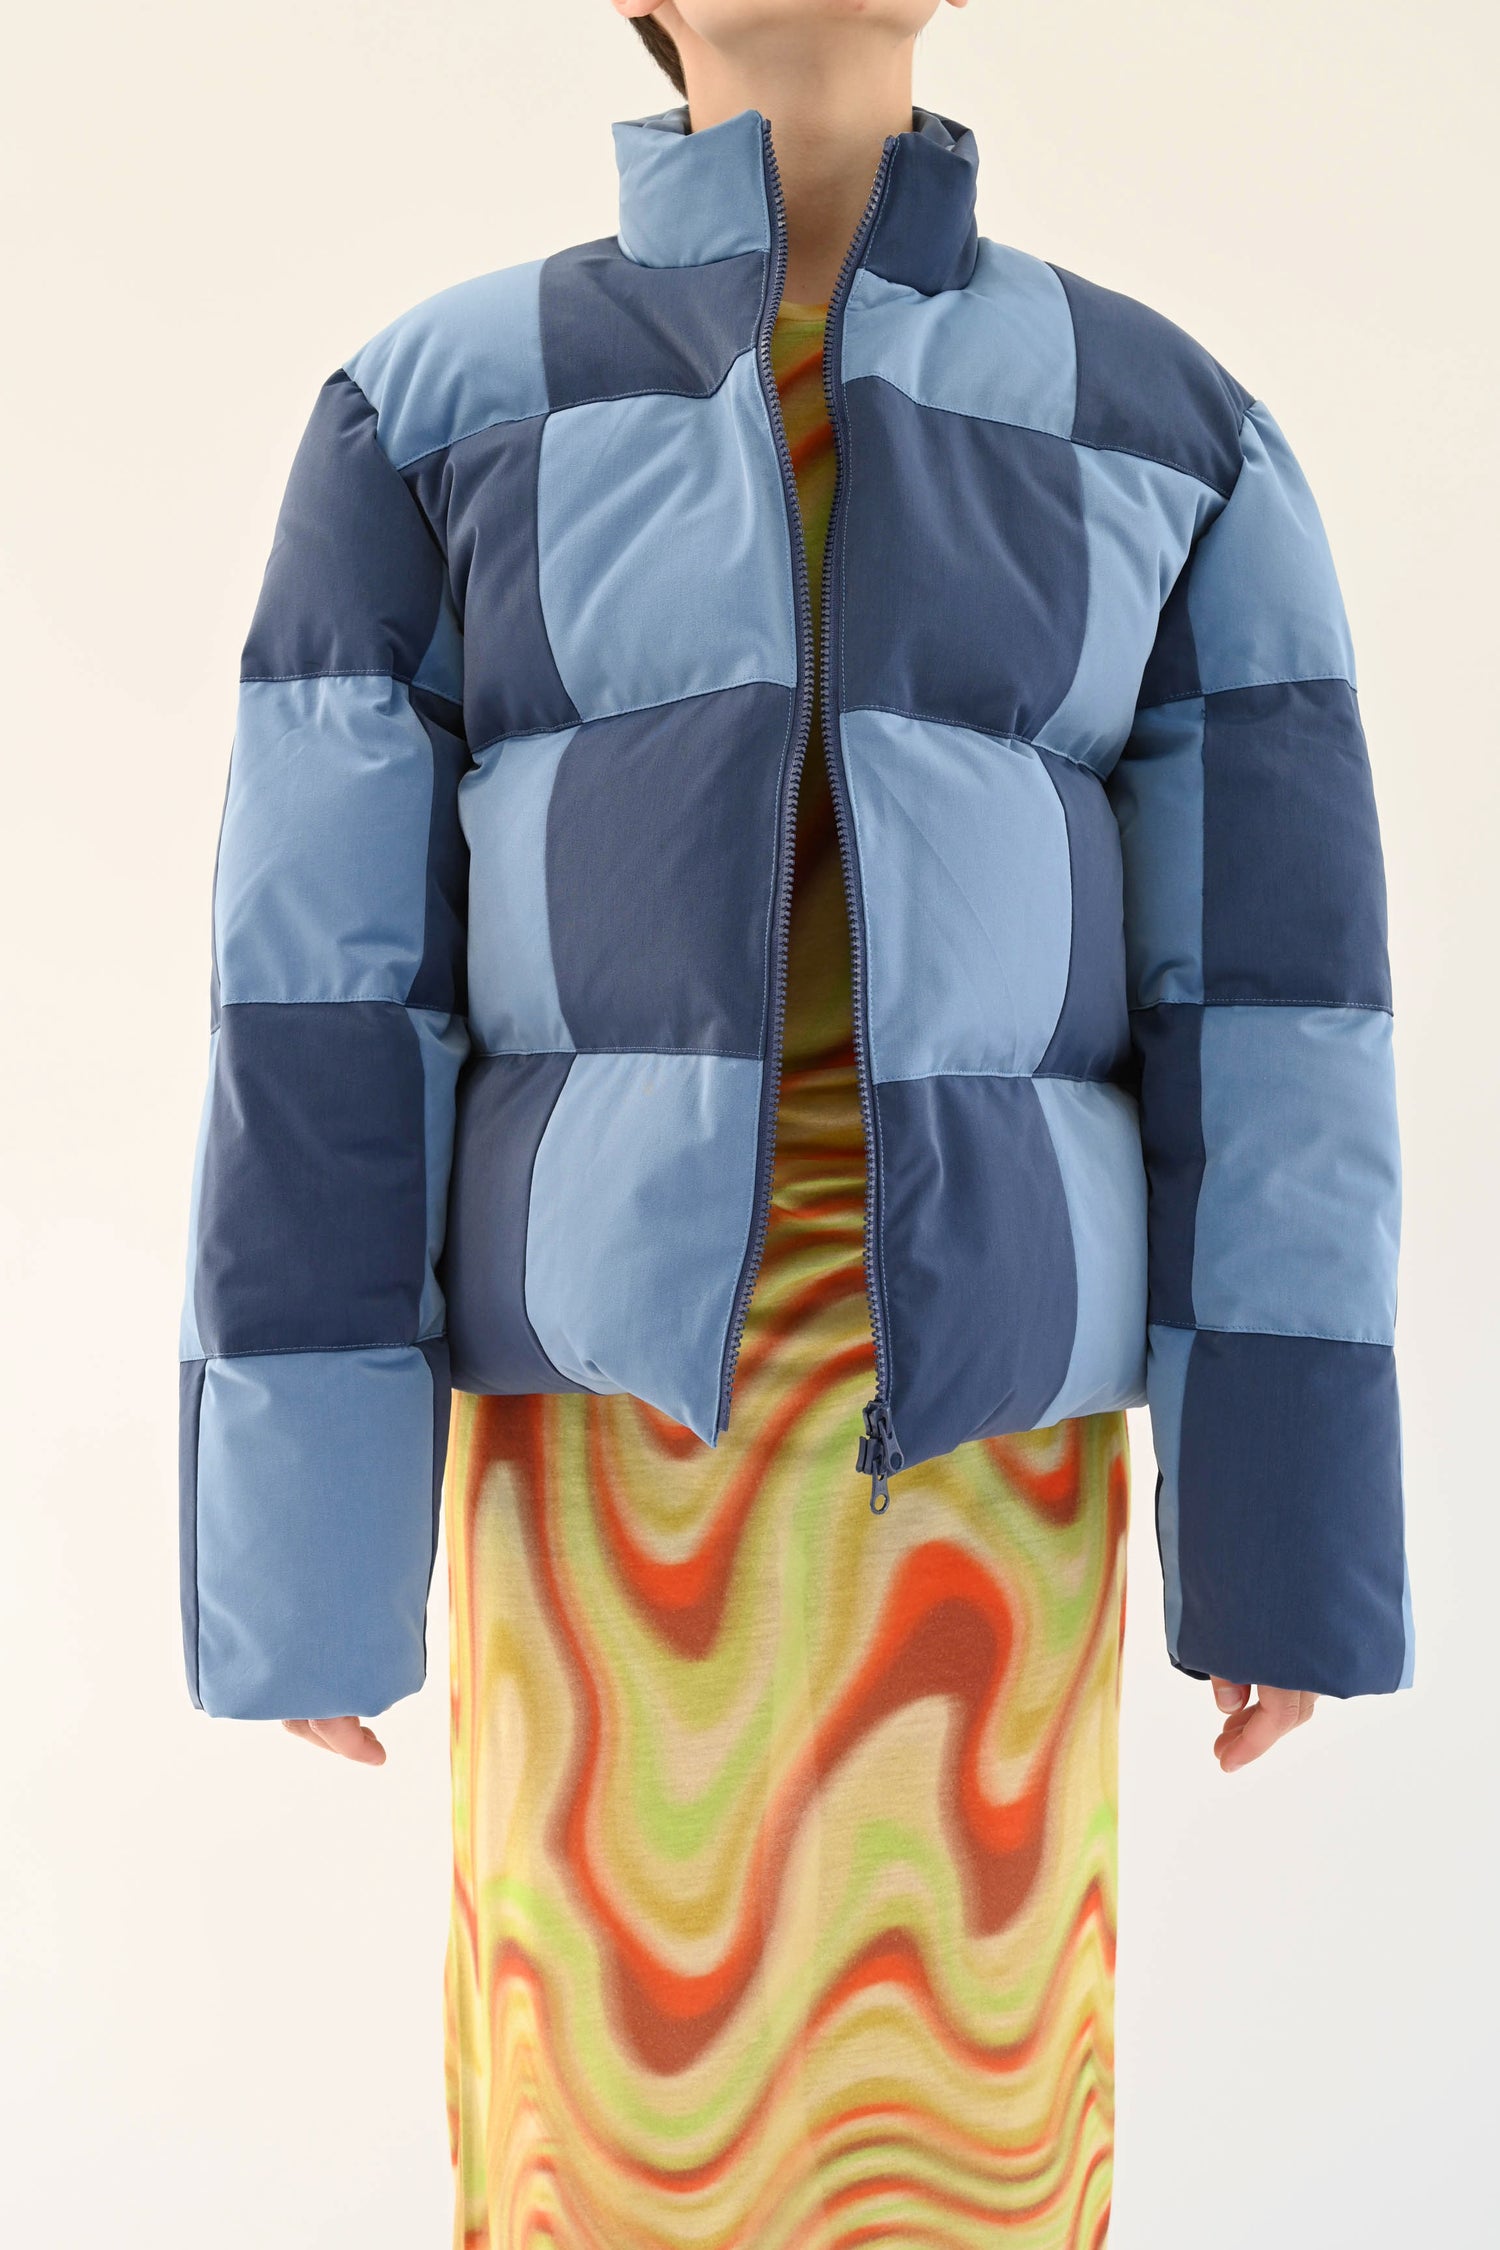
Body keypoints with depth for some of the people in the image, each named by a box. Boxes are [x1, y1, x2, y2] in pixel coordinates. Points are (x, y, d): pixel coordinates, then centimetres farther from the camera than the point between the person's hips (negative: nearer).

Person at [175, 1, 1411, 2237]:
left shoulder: (1172, 430, 5)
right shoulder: (430, 411, 1)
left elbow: (1276, 990, 0)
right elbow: (320, 982, -3)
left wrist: (1294, 1518, -1)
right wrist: (300, 1534, -3)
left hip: (981, 1397, 2)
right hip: (619, 1388, -1)